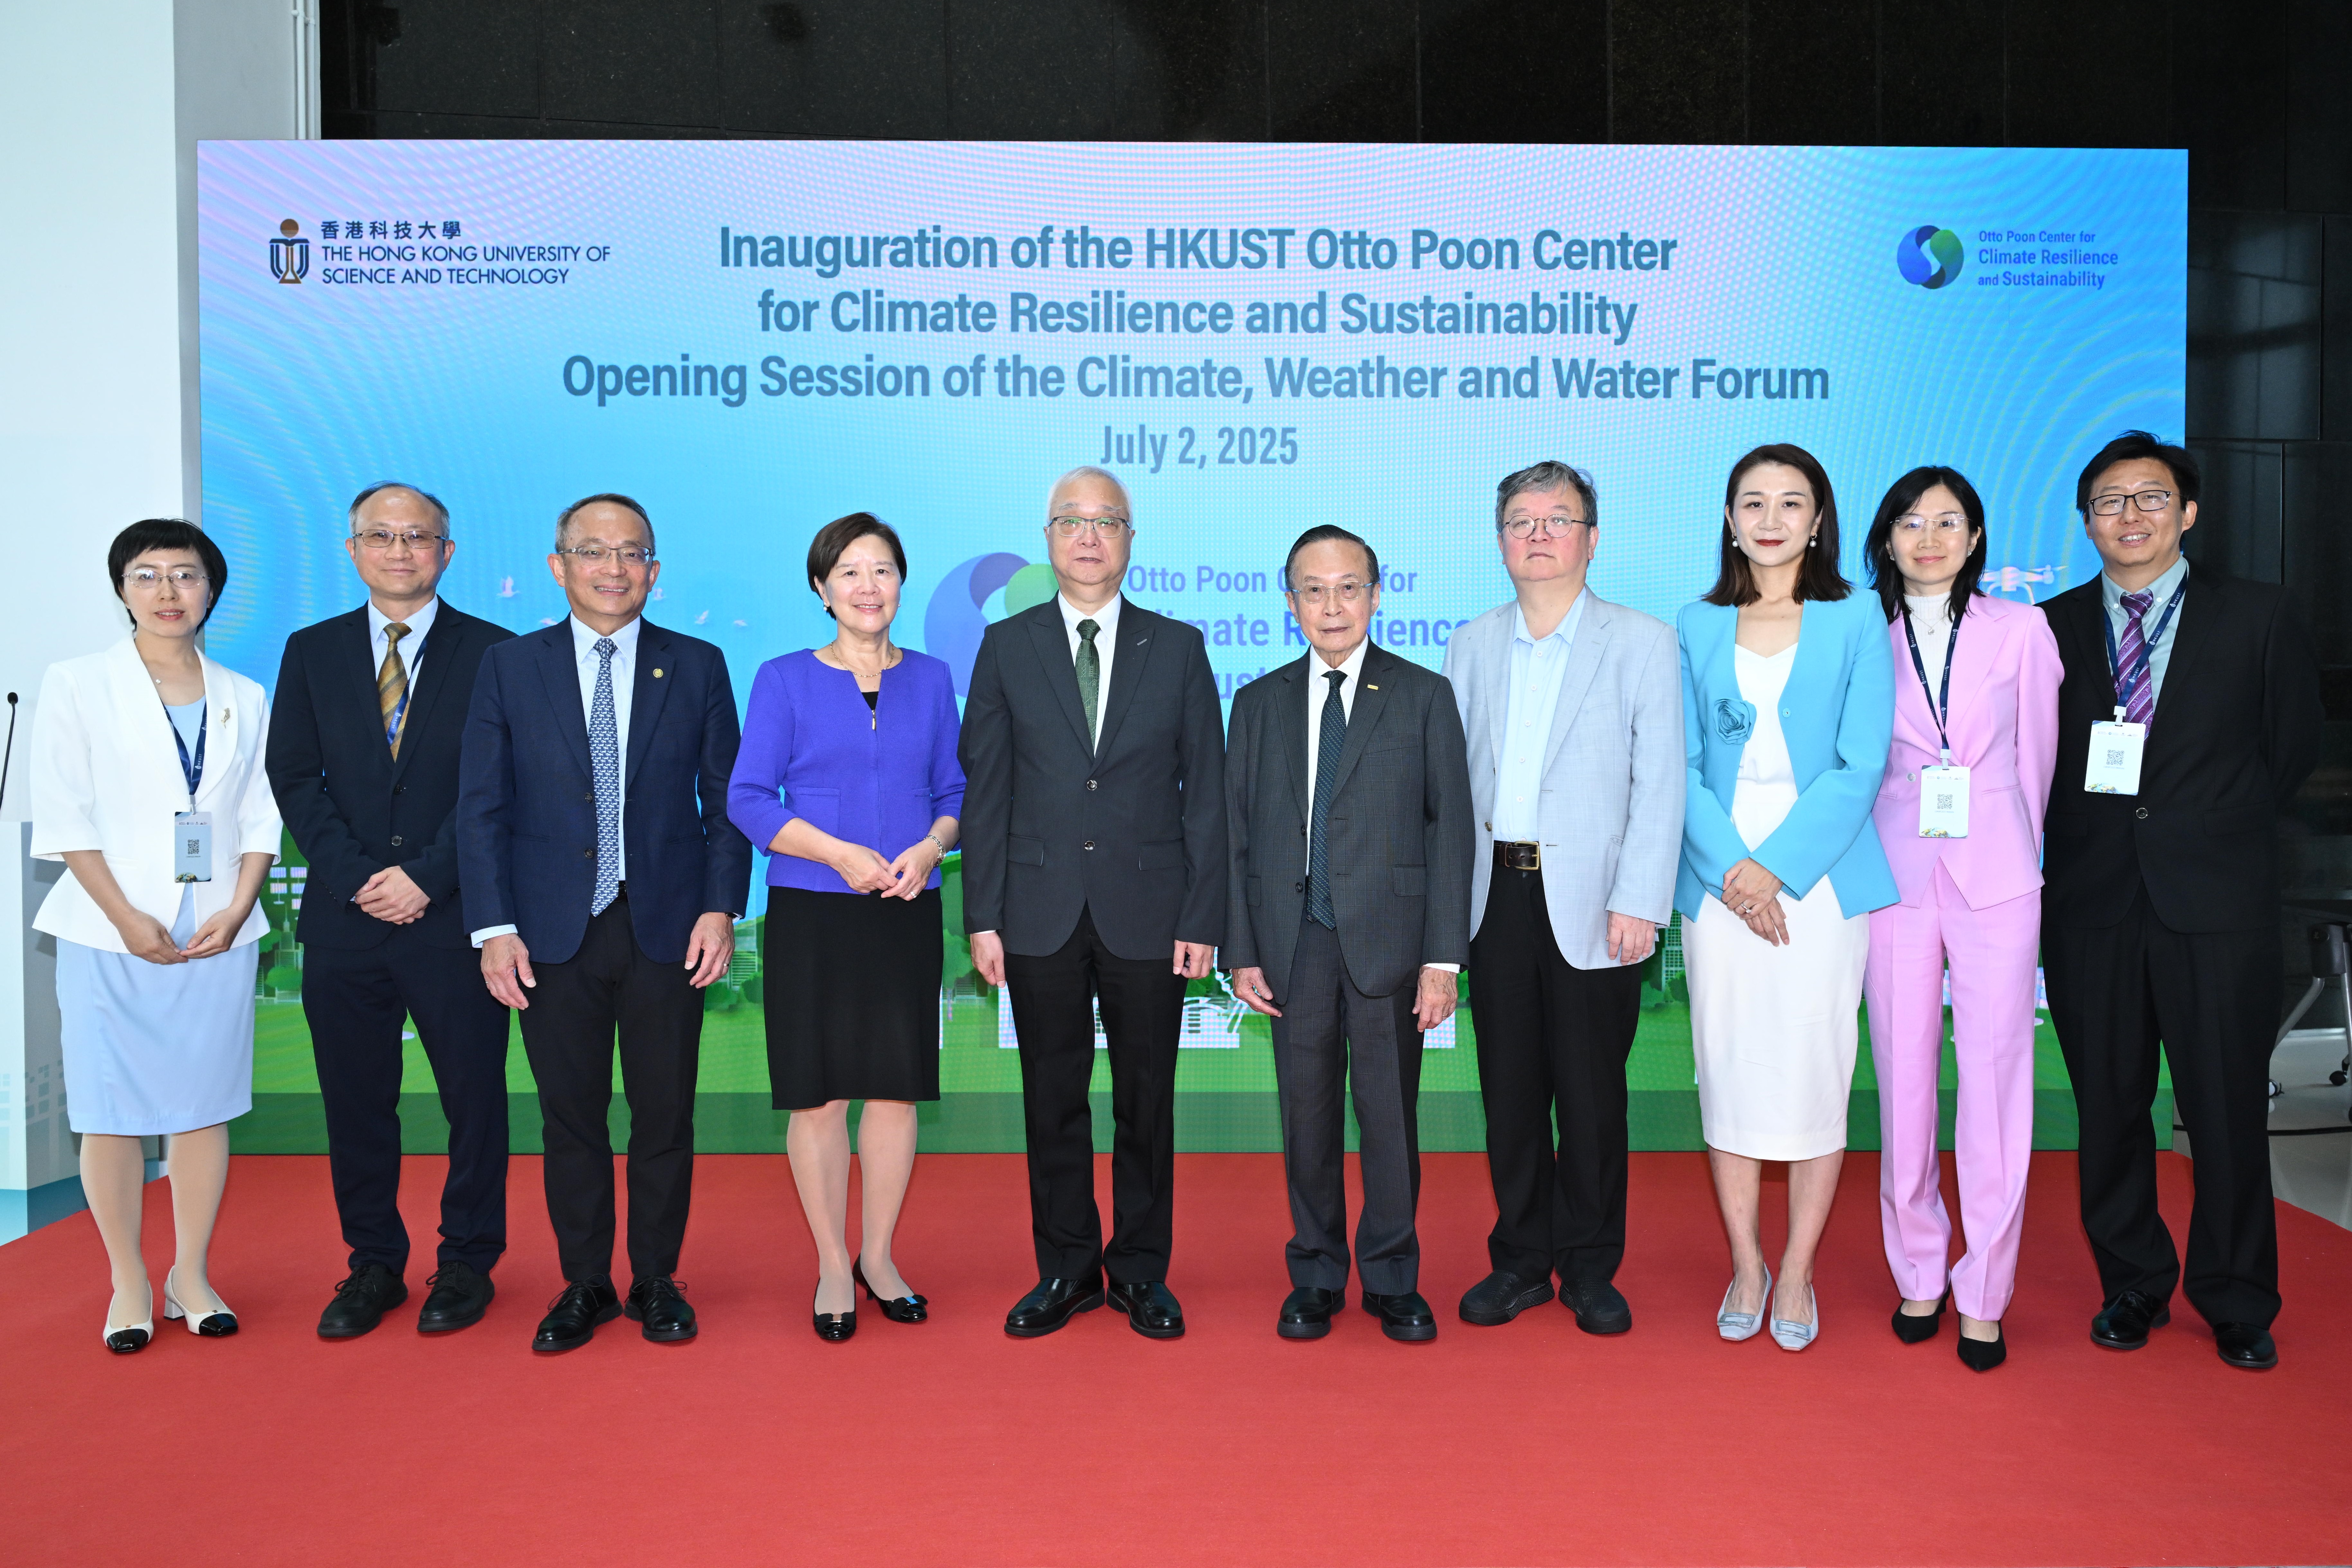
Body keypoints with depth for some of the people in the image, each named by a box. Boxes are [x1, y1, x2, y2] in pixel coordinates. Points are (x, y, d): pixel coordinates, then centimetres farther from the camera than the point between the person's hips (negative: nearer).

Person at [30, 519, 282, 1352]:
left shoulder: (244, 699, 11)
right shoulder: (76, 686, 3)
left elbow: (261, 821, 9)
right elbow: (63, 817, -3)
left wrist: (236, 910, -5)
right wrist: (126, 917, -10)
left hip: (219, 934, 2)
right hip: (110, 934, -2)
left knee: (204, 1106, 6)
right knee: (112, 1111, 2)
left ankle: (192, 1275, 17)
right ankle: (128, 1283, 14)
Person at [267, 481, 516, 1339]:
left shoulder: (492, 651, 1)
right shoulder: (313, 651, 11)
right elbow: (293, 777, 5)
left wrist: (426, 876, -12)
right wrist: (357, 876, -8)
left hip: (454, 915, -2)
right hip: (345, 916, 3)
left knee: (474, 1096, 4)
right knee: (355, 1099, 9)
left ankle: (466, 1262, 20)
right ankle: (374, 1264, 24)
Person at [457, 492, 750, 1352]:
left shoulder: (698, 667, 5)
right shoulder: (509, 668, 5)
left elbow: (726, 799, 5)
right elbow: (481, 809, 3)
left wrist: (721, 907, -5)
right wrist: (494, 928, -5)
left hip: (667, 930, 0)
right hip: (554, 932, 0)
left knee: (665, 1116, 7)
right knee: (571, 1118, 8)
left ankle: (657, 1282, 23)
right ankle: (584, 1286, 24)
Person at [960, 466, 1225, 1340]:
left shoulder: (1178, 647, 5)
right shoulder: (1006, 647, 6)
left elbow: (1205, 793, 3)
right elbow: (983, 790, 3)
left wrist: (1203, 918, -4)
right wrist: (983, 916, -3)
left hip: (1147, 911, 0)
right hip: (1042, 913, 1)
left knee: (1146, 1098, 8)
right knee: (1052, 1098, 8)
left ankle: (1141, 1270, 22)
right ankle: (1066, 1270, 22)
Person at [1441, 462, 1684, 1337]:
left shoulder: (1642, 643, 1)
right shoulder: (1472, 646, 12)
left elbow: (1659, 785, -5)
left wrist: (1639, 903, -13)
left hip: (1590, 900, -3)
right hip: (1496, 896, 3)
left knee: (1591, 1093, 4)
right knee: (1509, 1087, 9)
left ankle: (1590, 1269, 20)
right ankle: (1521, 1259, 23)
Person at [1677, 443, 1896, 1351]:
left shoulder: (1855, 622, 4)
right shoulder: (1697, 626, 9)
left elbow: (1860, 767, -4)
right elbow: (1680, 768, 4)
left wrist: (1777, 867, -13)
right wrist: (1731, 870, -10)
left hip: (1819, 879, -2)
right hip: (1720, 882, 2)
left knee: (1813, 1073, 0)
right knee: (1727, 1072, 5)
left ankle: (1797, 1275, 15)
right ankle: (1745, 1267, 19)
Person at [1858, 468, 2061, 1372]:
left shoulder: (2020, 631, 5)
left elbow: (2036, 759, 11)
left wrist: (2012, 851, 13)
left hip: (1996, 879, 0)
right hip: (1896, 879, 1)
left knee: (1993, 1084, 0)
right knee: (1903, 1083, 4)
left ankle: (1983, 1295, 11)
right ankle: (1918, 1275, 19)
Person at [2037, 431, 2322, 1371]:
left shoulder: (2256, 618, 4)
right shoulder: (2053, 626, 6)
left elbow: (2294, 748, 10)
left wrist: (2215, 828, 7)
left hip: (2215, 904, -1)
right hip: (2090, 904, 1)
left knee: (2227, 1109, 5)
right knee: (2108, 1108, 8)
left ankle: (2236, 1304, 23)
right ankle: (2132, 1286, 25)